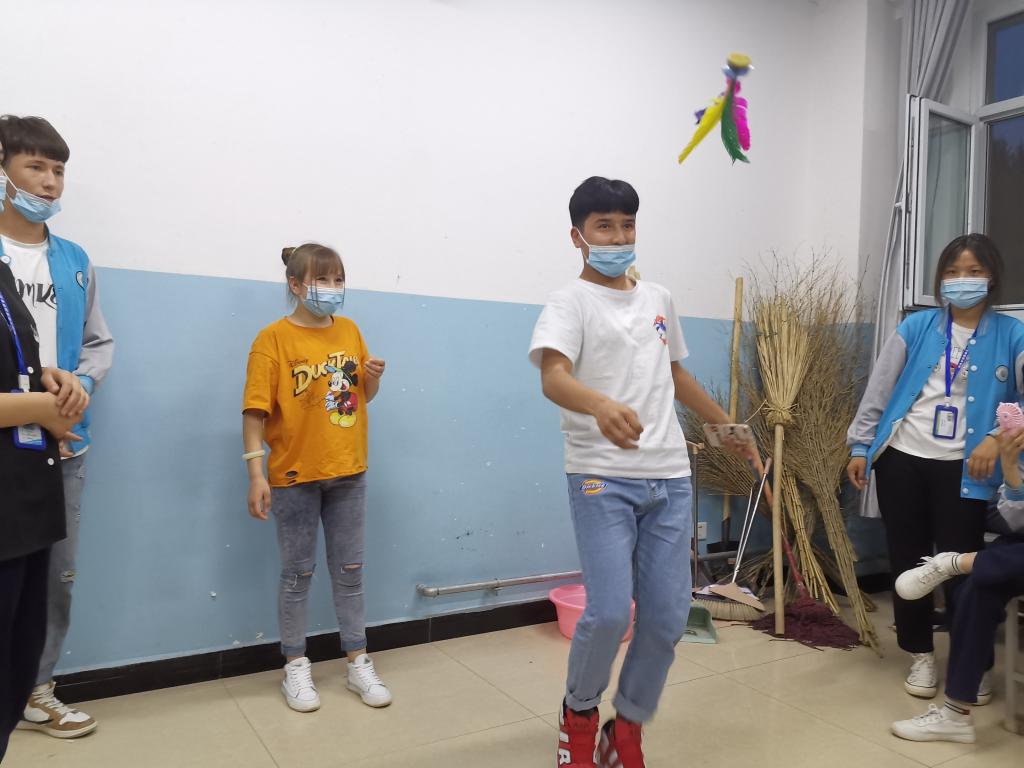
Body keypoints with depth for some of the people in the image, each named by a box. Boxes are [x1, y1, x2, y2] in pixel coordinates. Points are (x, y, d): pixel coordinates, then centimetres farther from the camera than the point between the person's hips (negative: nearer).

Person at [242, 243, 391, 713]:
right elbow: (256, 410, -12)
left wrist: (373, 377, -7)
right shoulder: (274, 338, -10)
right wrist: (256, 474, -18)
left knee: (349, 570, 12)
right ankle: (296, 667, 25)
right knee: (297, 573, 9)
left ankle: (358, 662, 25)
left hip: (348, 474, 4)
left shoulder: (350, 331, 5)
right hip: (295, 477, -4)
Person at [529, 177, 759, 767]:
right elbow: (553, 377, -22)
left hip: (670, 478, 6)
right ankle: (580, 713, 19)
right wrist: (600, 404, -43)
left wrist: (727, 424, 35)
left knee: (669, 617, 4)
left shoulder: (660, 299, 16)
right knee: (610, 612, -13)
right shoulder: (570, 302, -4)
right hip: (602, 479, -5)